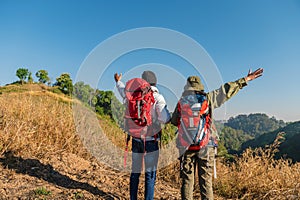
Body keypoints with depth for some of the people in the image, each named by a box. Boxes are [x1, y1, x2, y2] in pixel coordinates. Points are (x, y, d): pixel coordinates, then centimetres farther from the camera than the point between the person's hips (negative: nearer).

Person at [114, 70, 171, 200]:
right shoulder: (158, 97, -12)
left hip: (136, 139, 4)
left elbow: (123, 91, 22)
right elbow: (165, 119, -21)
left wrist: (118, 81, 41)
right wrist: (169, 116, 2)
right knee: (150, 173, 7)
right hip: (151, 140, -4)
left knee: (135, 171, 17)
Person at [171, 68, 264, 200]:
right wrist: (246, 79, 17)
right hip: (205, 146, -1)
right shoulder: (209, 98, -2)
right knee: (206, 180, 9)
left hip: (186, 146, 1)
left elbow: (174, 121, 11)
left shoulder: (182, 102, 1)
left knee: (187, 180, 10)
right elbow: (227, 90, 7)